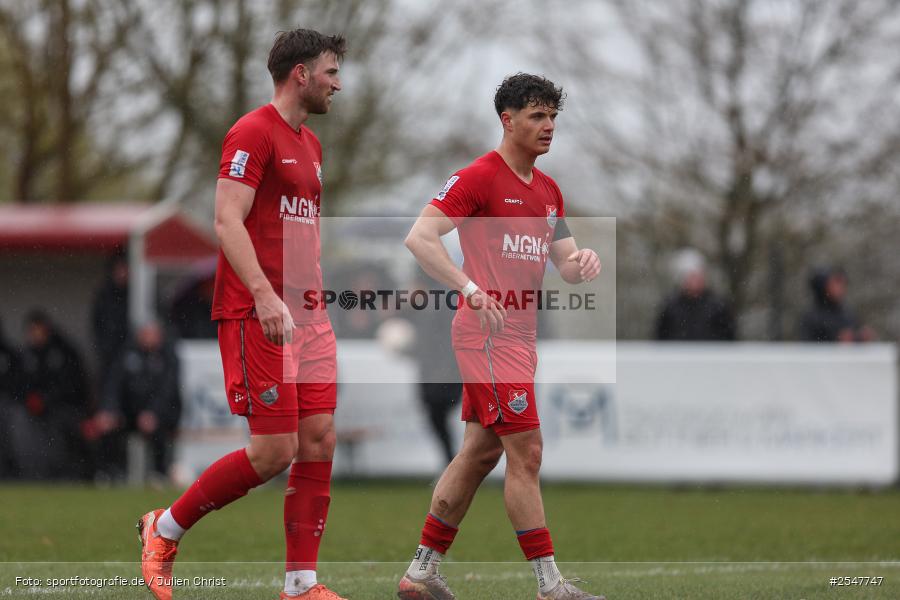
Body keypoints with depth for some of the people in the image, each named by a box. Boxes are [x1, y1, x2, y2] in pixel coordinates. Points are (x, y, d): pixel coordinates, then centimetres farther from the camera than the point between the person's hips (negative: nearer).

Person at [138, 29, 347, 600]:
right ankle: (165, 529, 8)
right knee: (274, 451, -10)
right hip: (258, 314, -9)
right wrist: (264, 294, -28)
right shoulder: (253, 133, -10)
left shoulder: (310, 144, 19)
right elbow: (228, 220, -18)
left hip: (306, 316, 9)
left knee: (319, 441, 1)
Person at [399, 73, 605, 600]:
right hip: (488, 335, -9)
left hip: (519, 336, 9)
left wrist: (584, 262, -6)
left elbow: (566, 266, 20)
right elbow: (420, 237, -17)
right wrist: (473, 290, -27)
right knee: (526, 453, -11)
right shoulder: (479, 177, -9)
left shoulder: (548, 190, 16)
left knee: (480, 453, 11)